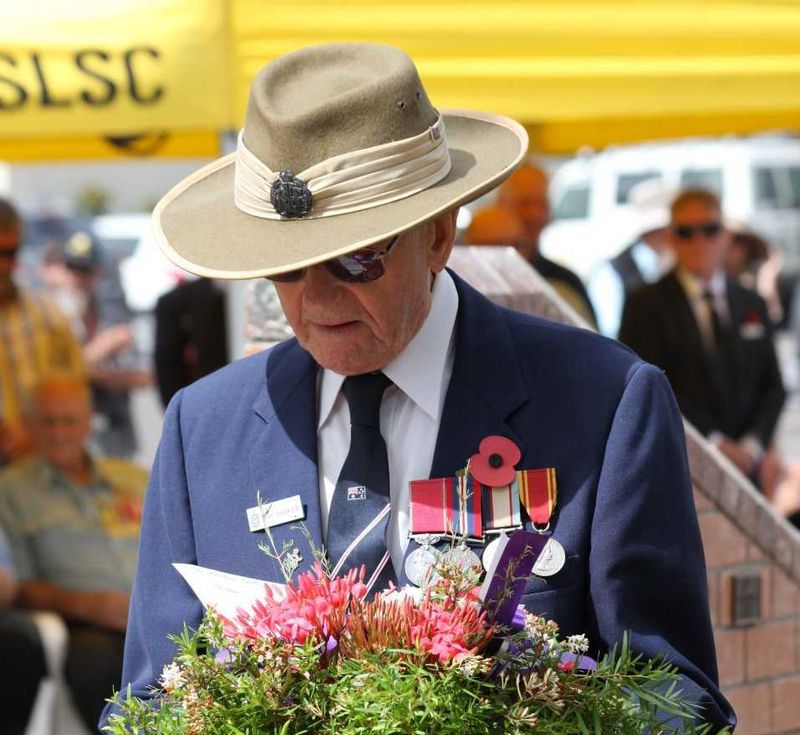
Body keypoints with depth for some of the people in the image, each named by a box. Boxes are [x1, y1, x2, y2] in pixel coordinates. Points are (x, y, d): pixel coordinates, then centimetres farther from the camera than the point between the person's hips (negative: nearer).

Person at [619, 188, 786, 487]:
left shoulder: (753, 305, 16)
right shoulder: (645, 306, 1)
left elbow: (772, 385, 14)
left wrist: (753, 445, -3)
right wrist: (714, 443, -12)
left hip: (745, 464, 4)